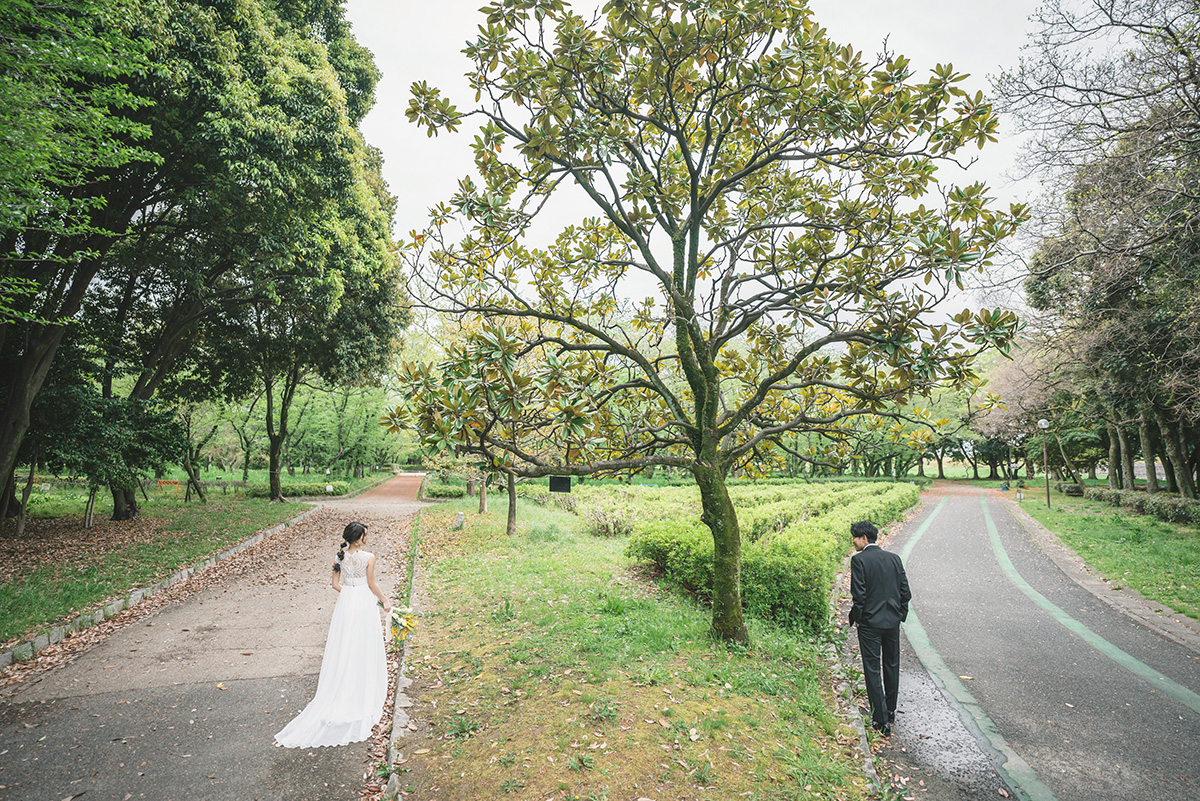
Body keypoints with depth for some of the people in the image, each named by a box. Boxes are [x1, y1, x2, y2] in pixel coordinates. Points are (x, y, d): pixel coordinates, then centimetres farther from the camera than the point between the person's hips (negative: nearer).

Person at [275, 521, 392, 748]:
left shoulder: (341, 556, -3)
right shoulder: (369, 557, -17)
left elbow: (335, 584, 3)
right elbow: (372, 585, -10)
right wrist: (384, 601, 5)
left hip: (345, 602, 4)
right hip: (364, 602, -4)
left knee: (343, 647, 16)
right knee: (364, 649, 10)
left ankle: (341, 689, 24)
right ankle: (364, 693, 22)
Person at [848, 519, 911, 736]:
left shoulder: (859, 560, -14)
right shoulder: (894, 558, 2)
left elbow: (858, 594, -17)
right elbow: (905, 592, 4)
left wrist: (856, 617, -3)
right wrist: (900, 614, 15)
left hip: (870, 622, -6)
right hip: (893, 621, 6)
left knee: (872, 670, 3)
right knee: (892, 666, 20)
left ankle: (882, 720, 5)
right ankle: (891, 712, 34)